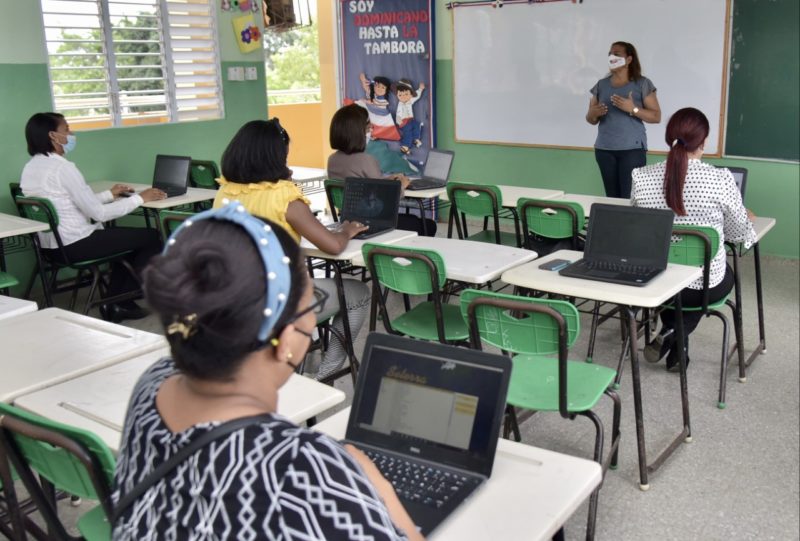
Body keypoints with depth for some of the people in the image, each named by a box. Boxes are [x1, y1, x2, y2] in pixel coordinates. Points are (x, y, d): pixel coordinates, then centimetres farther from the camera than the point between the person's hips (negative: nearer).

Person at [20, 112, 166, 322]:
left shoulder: (30, 168, 9)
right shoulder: (63, 167, -20)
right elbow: (98, 213, -20)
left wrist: (110, 194, 19)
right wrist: (139, 198, -10)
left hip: (50, 246, 10)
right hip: (74, 245, -10)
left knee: (126, 236, 28)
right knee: (152, 237, 4)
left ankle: (114, 302, 23)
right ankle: (120, 302, 13)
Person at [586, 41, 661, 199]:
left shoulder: (642, 84, 0)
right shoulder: (601, 85, 10)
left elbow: (656, 117, -3)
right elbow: (591, 120, 14)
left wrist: (633, 109, -18)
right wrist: (593, 114, -10)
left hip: (632, 149, -4)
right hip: (604, 150, 4)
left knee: (630, 197, -13)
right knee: (611, 196, 3)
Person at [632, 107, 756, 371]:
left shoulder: (641, 177, -11)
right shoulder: (721, 179, -18)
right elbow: (740, 234, -2)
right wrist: (746, 218, 21)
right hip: (704, 285, -2)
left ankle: (671, 335, 26)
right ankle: (676, 338, 16)